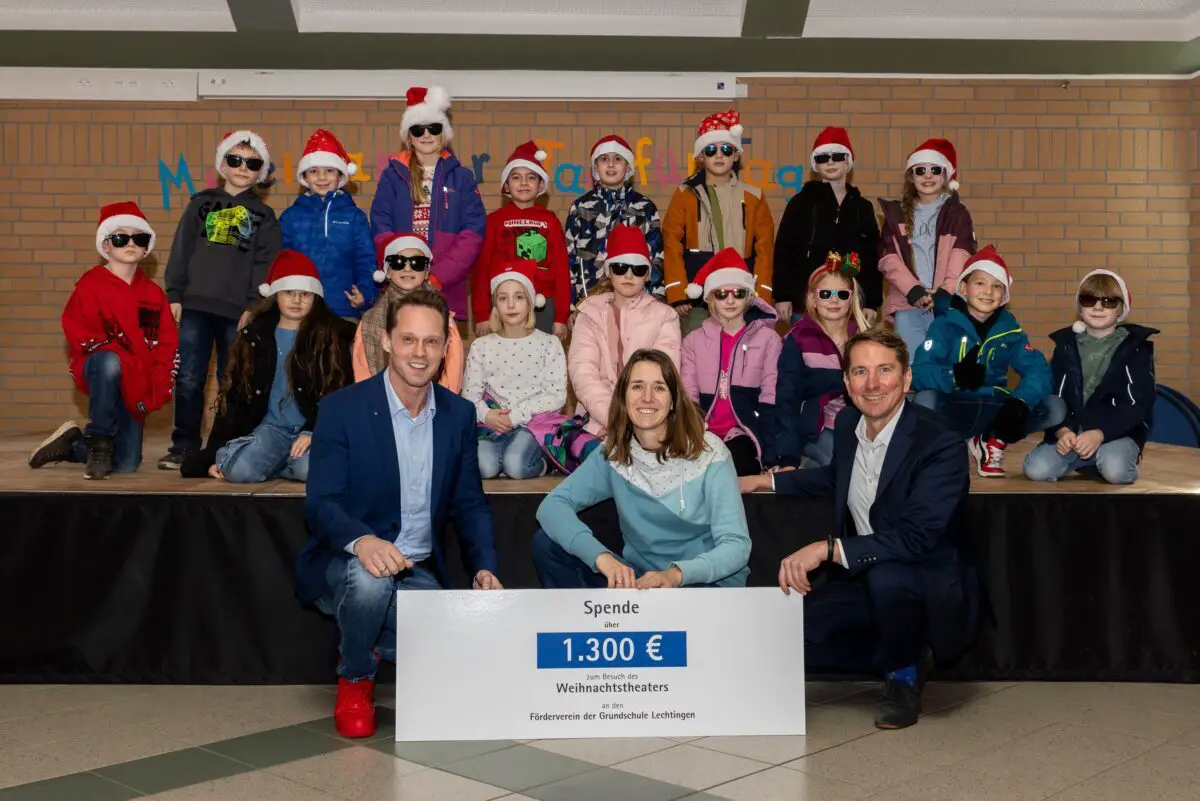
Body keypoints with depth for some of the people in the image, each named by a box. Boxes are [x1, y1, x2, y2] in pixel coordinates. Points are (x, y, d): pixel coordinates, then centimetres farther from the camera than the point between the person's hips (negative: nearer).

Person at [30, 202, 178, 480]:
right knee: (110, 362, -42)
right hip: (99, 370, -5)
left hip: (136, 388, 5)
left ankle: (72, 445, 29)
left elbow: (169, 345, 6)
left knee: (126, 464, 0)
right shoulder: (90, 285, -4)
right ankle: (98, 441, -23)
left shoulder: (153, 294, 9)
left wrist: (159, 387, -8)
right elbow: (83, 335, -13)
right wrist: (129, 361, -20)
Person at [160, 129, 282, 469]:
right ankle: (184, 446, 9)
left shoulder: (263, 215, 10)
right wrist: (174, 295, 1)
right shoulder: (201, 203, 12)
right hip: (195, 306, 1)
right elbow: (181, 250, 9)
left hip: (237, 311, -1)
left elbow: (265, 264, 3)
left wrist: (253, 306, -7)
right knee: (188, 380, 0)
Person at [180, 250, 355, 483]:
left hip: (314, 427, -1)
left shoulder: (331, 335, 3)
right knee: (238, 469, -30)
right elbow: (234, 394, 10)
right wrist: (217, 451, 5)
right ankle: (274, 460, 2)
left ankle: (270, 463, -4)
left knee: (311, 468, -36)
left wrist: (313, 432, -18)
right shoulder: (255, 335, 11)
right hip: (270, 427, 2)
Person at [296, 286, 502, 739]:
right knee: (369, 579, -38)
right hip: (347, 564, -3)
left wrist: (484, 568, -10)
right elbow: (321, 504, -15)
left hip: (418, 574, 4)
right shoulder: (342, 409, -10)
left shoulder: (459, 414, 3)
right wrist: (362, 541, -37)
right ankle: (354, 680, -6)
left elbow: (470, 504, 7)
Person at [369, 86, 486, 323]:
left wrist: (436, 278, -13)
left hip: (448, 290, 0)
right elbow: (381, 231, 2)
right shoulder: (393, 176, 10)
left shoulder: (462, 177, 8)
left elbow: (472, 235, -1)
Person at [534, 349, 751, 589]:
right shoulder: (612, 453, -2)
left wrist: (676, 574, -37)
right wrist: (601, 556, -31)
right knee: (547, 544, -12)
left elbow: (737, 545, -18)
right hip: (638, 579, 5)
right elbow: (552, 505, -13)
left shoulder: (709, 453, -13)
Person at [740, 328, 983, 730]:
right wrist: (763, 481, 21)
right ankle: (905, 658, 7)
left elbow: (915, 539, -32)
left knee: (886, 575, -40)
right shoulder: (848, 424, 0)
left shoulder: (942, 445, -22)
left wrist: (827, 549, -36)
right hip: (863, 581, 7)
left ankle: (904, 672, -6)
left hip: (934, 590, -6)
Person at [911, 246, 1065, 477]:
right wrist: (954, 376, -38)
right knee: (925, 400, -37)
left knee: (1056, 408, -16)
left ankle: (993, 442, 7)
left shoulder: (1010, 330, 4)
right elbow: (918, 373, -18)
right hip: (953, 411, -4)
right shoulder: (945, 325, -7)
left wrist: (1020, 403, -29)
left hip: (994, 411, 4)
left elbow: (1039, 371, -9)